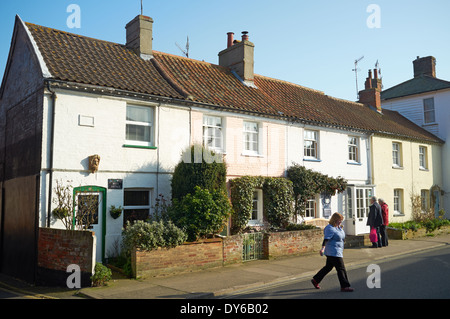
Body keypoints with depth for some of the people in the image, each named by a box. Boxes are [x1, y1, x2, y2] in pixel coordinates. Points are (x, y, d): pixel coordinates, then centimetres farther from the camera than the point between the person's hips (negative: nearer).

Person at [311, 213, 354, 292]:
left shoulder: (338, 227, 13)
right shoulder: (329, 228, -17)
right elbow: (326, 239, -28)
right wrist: (323, 248, -41)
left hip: (337, 251, 10)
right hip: (333, 252, -10)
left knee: (328, 267, 15)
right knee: (341, 268, -8)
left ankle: (315, 280, 24)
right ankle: (344, 286, -2)